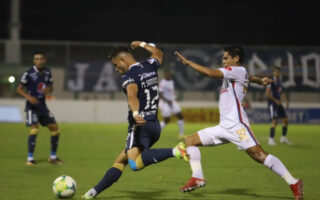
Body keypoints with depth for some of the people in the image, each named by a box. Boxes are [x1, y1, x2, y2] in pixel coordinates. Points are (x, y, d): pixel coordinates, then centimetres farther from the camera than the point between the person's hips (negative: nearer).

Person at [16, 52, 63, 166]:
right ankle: (30, 158, -10)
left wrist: (48, 89, -10)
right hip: (32, 106, -6)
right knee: (34, 129, -21)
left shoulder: (47, 72, 2)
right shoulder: (29, 74, -13)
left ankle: (53, 157, 20)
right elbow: (19, 89, -8)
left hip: (42, 105, 6)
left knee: (55, 129, 5)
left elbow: (51, 87, 14)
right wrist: (29, 97, -25)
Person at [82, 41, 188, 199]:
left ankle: (174, 151, -37)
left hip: (140, 125, -9)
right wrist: (142, 44, 49)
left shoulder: (128, 77, -11)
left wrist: (135, 113, -49)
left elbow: (132, 94, -33)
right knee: (120, 161, 15)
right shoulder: (149, 66, 13)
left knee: (135, 164, -28)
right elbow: (158, 53, 36)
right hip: (155, 125, 9)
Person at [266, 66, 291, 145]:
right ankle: (271, 139, -9)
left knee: (285, 120, 8)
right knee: (275, 121, -15)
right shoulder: (271, 82, -11)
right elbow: (267, 93, -17)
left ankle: (283, 138, 19)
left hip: (278, 103, 8)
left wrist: (286, 101, 13)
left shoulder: (279, 82, 14)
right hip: (272, 103, -8)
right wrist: (276, 100, -19)